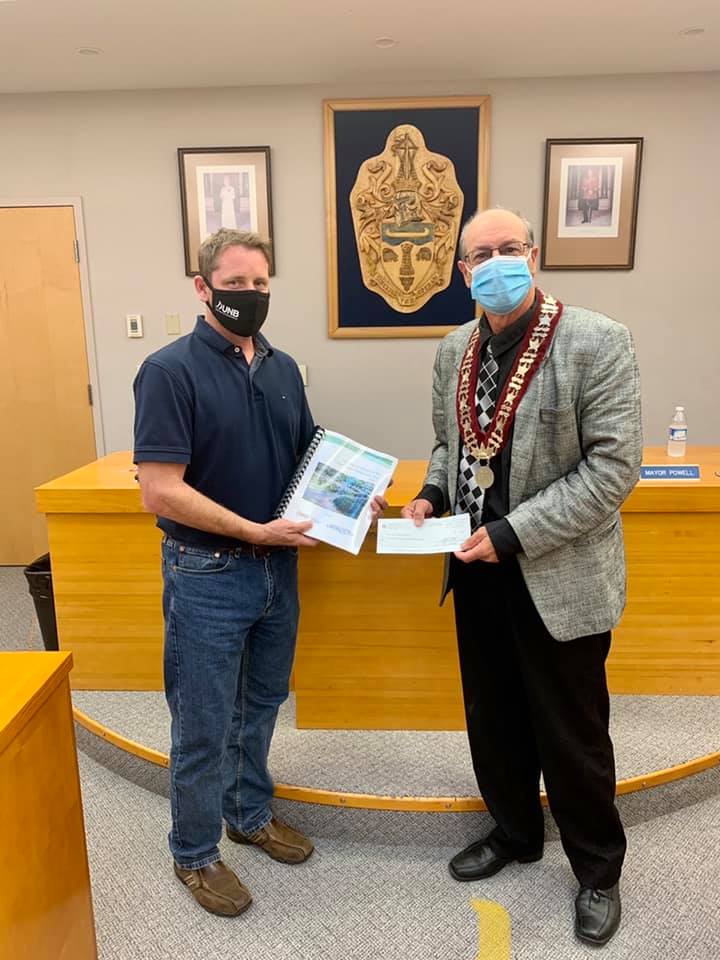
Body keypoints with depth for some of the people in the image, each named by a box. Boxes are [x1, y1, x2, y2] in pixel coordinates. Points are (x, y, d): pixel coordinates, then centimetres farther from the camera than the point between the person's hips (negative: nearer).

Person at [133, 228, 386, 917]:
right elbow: (160, 492, -21)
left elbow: (308, 459, 14)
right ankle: (194, 854, 32)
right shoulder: (171, 371, -15)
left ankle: (250, 814, 44)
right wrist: (255, 531, -22)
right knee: (205, 727, 9)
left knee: (261, 707, 22)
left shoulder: (283, 368, 6)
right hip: (207, 575, -6)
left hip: (278, 569, 6)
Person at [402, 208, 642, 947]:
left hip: (559, 576, -5)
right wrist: (432, 493, -4)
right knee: (493, 719, 21)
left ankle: (598, 869, 38)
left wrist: (513, 532, -22)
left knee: (571, 734, 11)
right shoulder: (455, 351, 5)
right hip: (478, 571, 6)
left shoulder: (597, 342, -14)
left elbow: (613, 468, -18)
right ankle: (514, 832, 47)